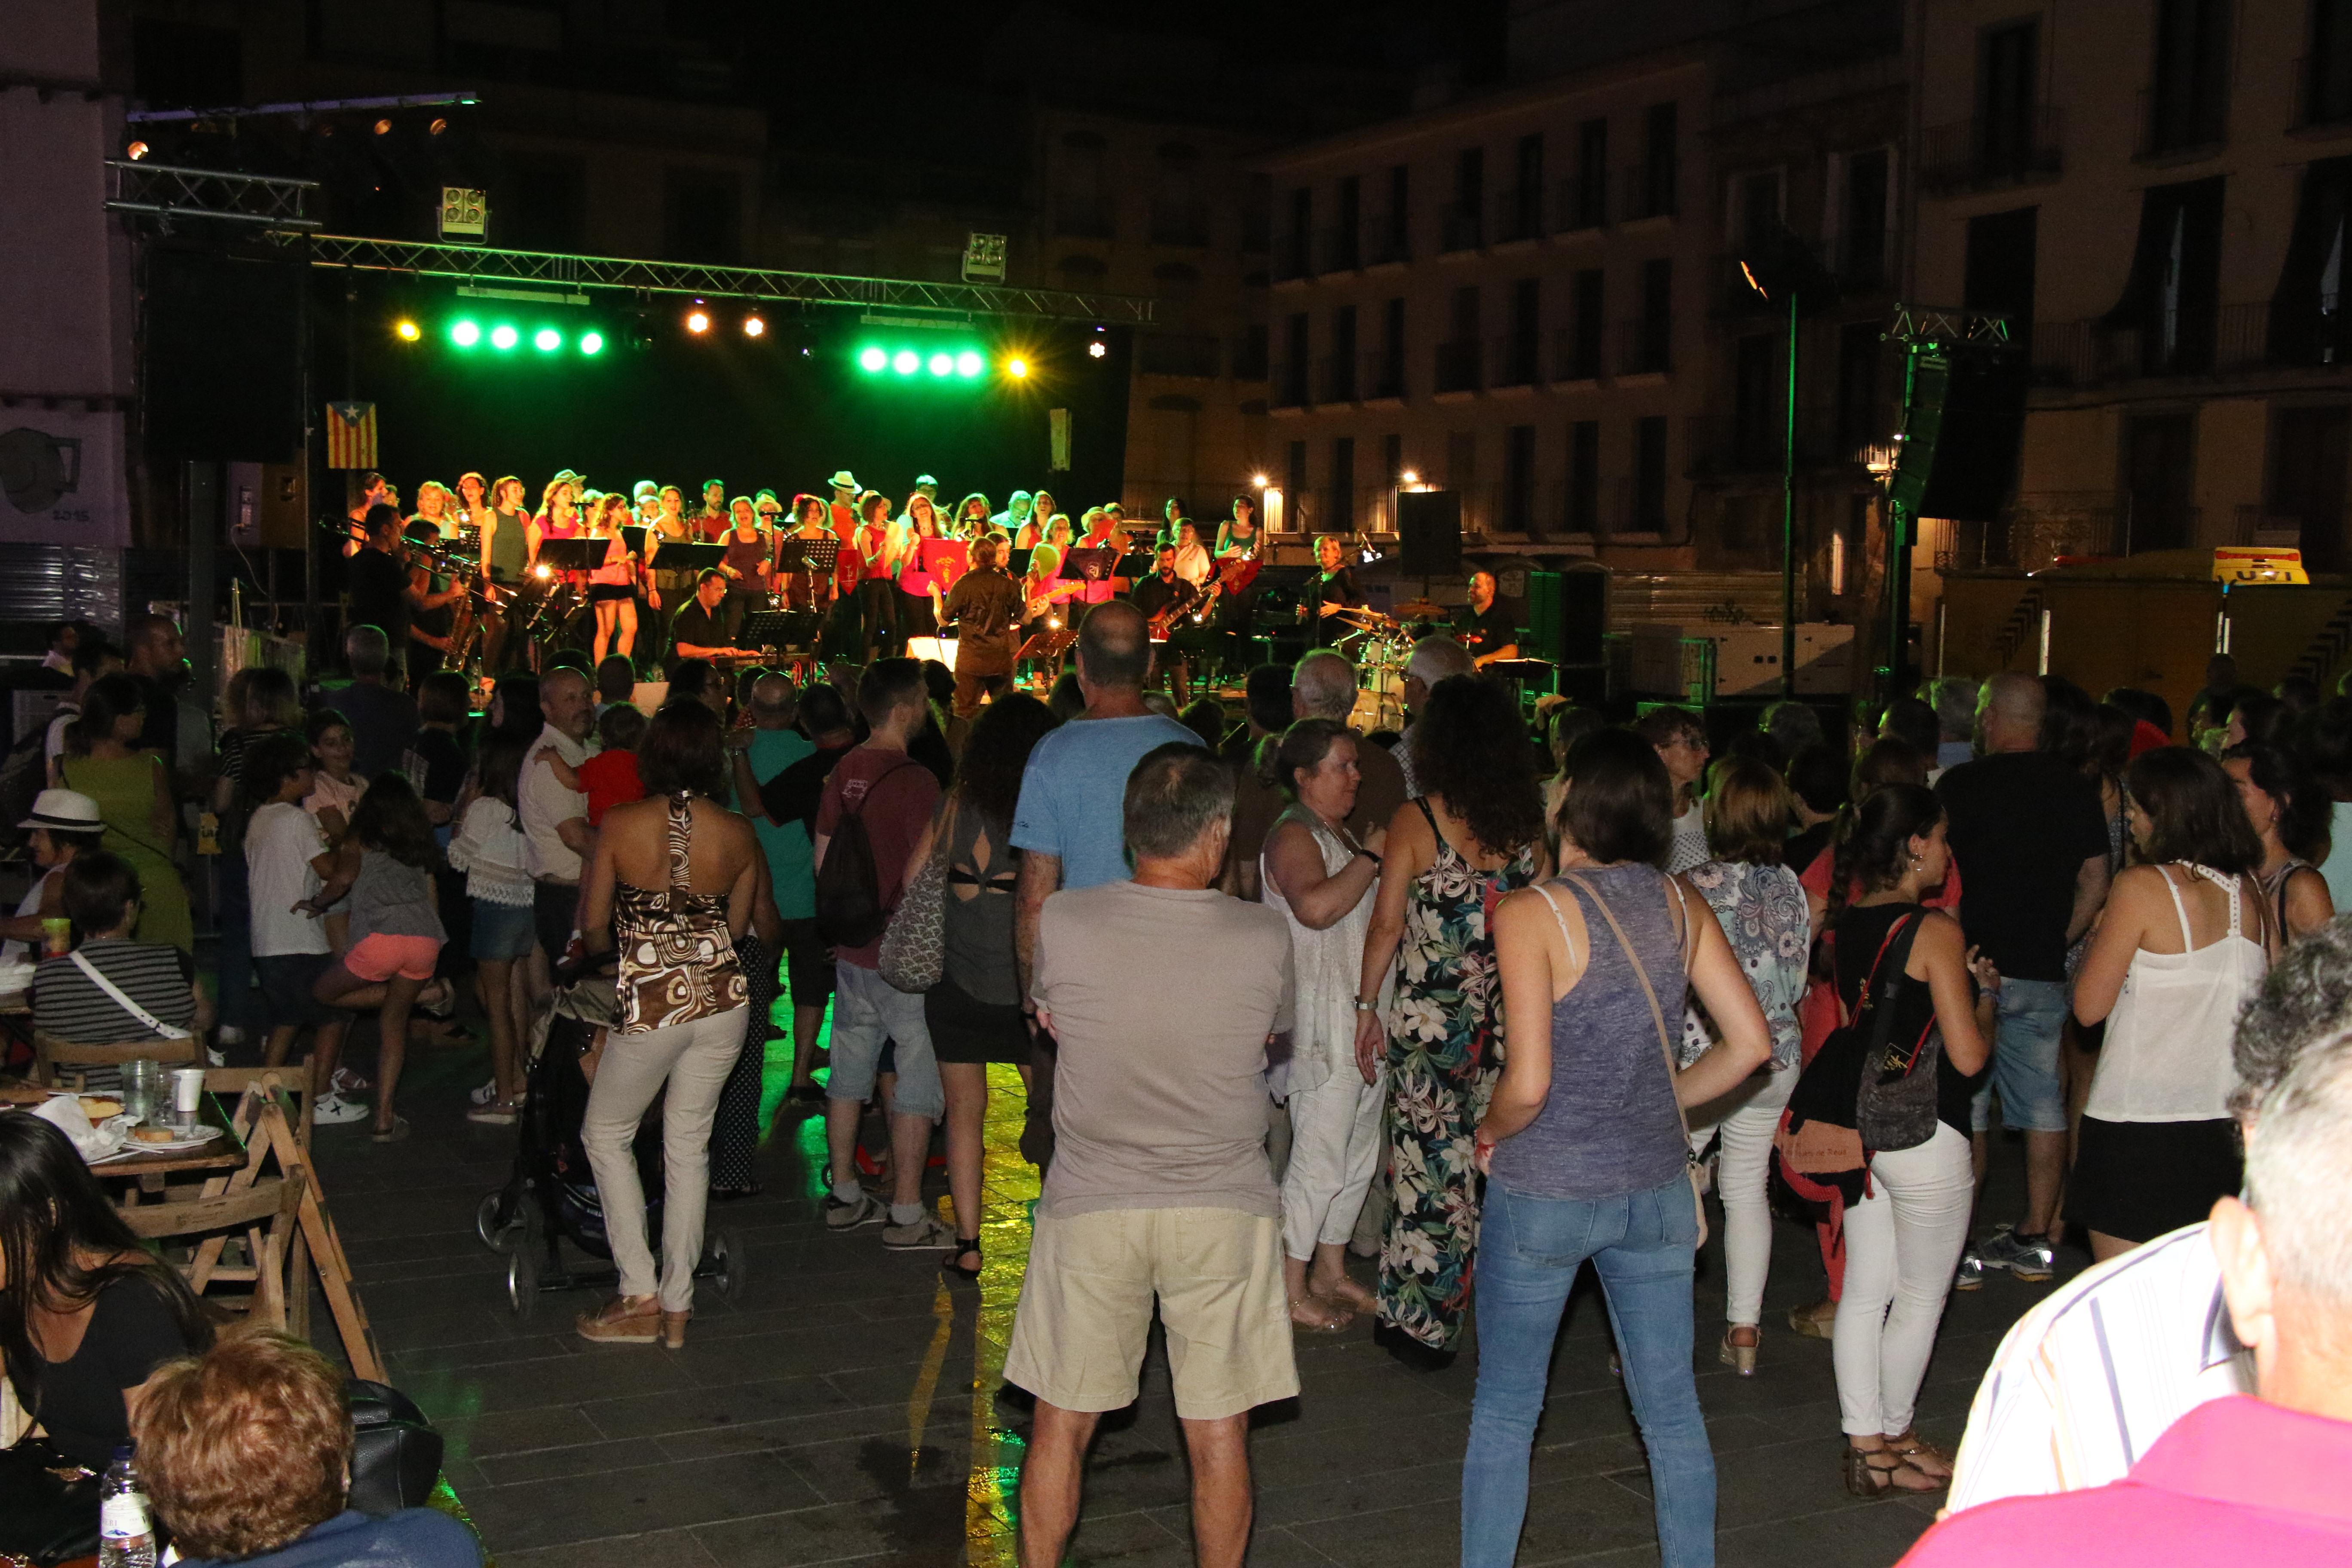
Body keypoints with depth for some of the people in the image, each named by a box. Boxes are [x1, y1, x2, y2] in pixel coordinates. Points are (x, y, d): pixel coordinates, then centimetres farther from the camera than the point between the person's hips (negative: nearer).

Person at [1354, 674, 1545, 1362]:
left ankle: (1424, 1322, 12)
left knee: (1431, 1163, 5)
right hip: (1508, 1017, 4)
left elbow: (1388, 925, -7)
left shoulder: (1416, 820, -9)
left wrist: (1368, 1005, 4)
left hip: (1428, 1016, -4)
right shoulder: (1527, 822, 2)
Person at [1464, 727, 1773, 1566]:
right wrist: (1664, 1104, 12)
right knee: (1672, 1410, 16)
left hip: (1543, 1191, -4)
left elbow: (1528, 1086, -21)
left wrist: (1489, 1132, -1)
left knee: (1504, 1412, 12)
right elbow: (1750, 1042, 1)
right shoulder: (1680, 905, -2)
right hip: (1657, 1188, 4)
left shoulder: (1531, 913, -17)